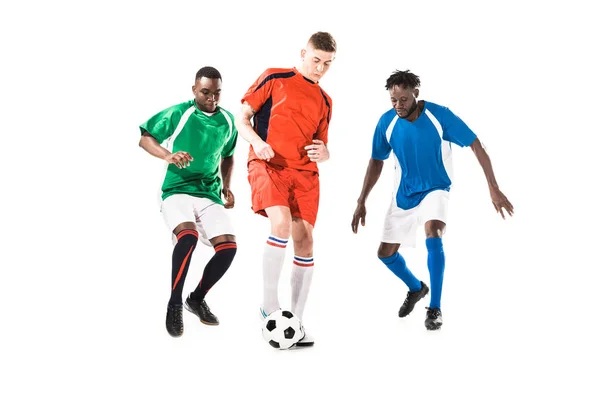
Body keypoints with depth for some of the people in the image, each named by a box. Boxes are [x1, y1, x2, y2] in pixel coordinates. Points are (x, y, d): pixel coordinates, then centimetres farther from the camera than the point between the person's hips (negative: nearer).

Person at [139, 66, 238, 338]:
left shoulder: (227, 121, 6)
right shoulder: (177, 114, -7)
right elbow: (145, 139, -4)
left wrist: (226, 187, 10)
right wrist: (168, 156, -22)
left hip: (210, 195, 5)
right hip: (177, 191, -4)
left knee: (228, 246, -13)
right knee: (188, 235, -32)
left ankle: (197, 299, 11)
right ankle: (174, 303, -15)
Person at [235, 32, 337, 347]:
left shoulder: (324, 101, 18)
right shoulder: (274, 78, 5)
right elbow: (242, 118, 4)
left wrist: (324, 153, -1)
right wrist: (257, 142, -15)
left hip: (305, 171, 5)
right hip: (267, 164, -4)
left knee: (304, 238, -4)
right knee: (281, 224, -26)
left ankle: (296, 321, 4)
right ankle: (269, 306, -13)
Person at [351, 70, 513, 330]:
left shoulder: (440, 115, -21)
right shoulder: (387, 122, -12)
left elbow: (476, 146, -16)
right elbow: (376, 161, 3)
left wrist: (493, 188, -21)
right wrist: (361, 202, 1)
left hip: (435, 189, -4)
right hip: (403, 195, 4)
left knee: (433, 233, -32)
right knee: (385, 253, 5)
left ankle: (435, 309, -20)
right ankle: (417, 288, 37)